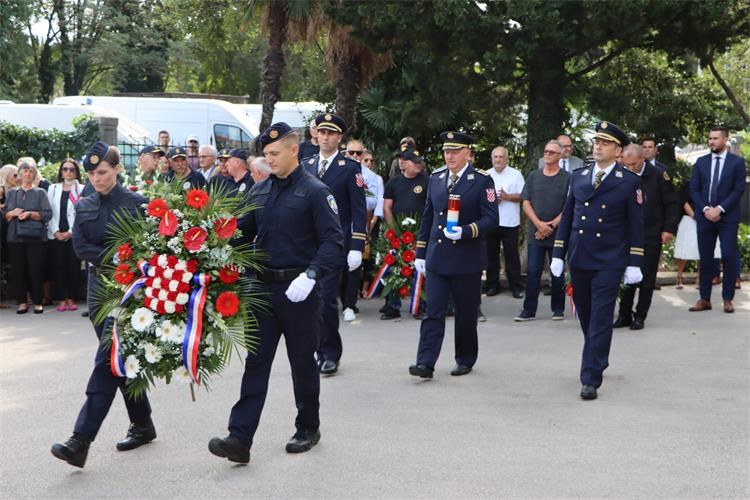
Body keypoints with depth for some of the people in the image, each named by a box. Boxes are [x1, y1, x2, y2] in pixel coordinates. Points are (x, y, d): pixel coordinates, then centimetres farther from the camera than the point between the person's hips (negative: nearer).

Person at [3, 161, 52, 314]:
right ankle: (22, 302, 6)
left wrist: (30, 214, -14)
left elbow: (48, 214, -2)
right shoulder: (12, 193, 15)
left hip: (35, 237, -2)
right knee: (17, 270, 0)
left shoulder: (40, 193, 7)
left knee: (36, 270, -5)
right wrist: (12, 213, -8)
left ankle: (38, 302, 2)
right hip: (15, 237, 2)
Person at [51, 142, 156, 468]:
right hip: (99, 286, 6)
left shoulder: (136, 203, -5)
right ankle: (142, 425, 26)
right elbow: (80, 246, -1)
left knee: (107, 358, -12)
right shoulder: (84, 207, 9)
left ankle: (81, 441, -17)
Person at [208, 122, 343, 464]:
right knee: (256, 363, 1)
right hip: (264, 287, 5)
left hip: (299, 291, -5)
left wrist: (311, 275, -27)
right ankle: (240, 439, -2)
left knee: (303, 363, 9)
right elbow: (242, 232, 14)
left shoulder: (314, 191, -9)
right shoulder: (259, 191, 9)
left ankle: (308, 429, 27)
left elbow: (333, 241, -15)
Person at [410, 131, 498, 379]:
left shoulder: (482, 180, -5)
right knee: (433, 312, -3)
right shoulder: (436, 178, 10)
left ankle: (465, 360, 22)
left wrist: (465, 232, -23)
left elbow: (491, 218, -9)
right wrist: (420, 253, 12)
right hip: (437, 258, 3)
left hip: (467, 259, -3)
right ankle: (425, 363, -7)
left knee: (466, 313, 8)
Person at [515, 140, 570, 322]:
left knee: (557, 273, 6)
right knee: (533, 272, 0)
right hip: (535, 232, 2)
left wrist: (552, 225, -12)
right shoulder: (534, 176, 9)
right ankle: (529, 310, 3)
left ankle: (558, 309, 16)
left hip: (557, 233, -2)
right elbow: (526, 203, 5)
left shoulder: (567, 178, 0)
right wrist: (539, 224, -9)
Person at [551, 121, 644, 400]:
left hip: (608, 263, -4)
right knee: (586, 318, 15)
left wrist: (634, 264, -6)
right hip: (578, 260, 4)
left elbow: (635, 225, -2)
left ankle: (591, 379, -4)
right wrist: (558, 255, 8)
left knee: (600, 322, -6)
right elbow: (567, 217, 12)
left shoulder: (629, 182, -2)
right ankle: (598, 361, 36)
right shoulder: (578, 177, 9)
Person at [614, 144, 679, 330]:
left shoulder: (658, 174, -6)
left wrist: (669, 229, -8)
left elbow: (671, 203, -2)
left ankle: (640, 316, 11)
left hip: (651, 236, -2)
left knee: (647, 278, 3)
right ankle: (624, 315, 12)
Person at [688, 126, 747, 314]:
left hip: (728, 217, -2)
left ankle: (728, 299, 5)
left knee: (729, 258, -4)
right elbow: (694, 189, 6)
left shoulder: (737, 162, 2)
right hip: (705, 217, 3)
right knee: (705, 259, 3)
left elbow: (739, 189, -5)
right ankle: (705, 299, 8)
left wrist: (720, 209, -13)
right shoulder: (701, 162, 10)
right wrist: (706, 209, -8)